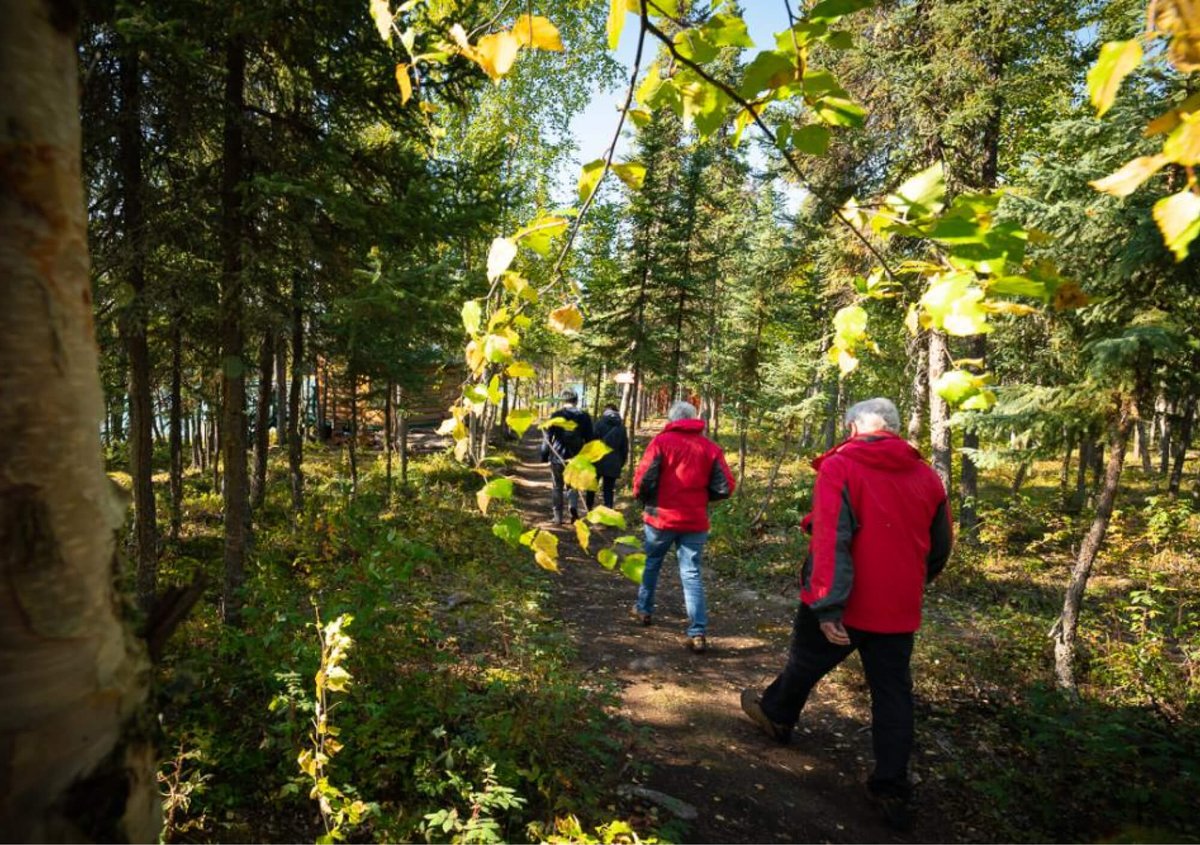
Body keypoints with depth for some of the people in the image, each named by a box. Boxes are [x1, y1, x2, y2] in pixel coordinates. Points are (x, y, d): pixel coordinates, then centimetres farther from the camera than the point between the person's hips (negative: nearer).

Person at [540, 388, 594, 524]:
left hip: (557, 457, -1)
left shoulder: (555, 415, -3)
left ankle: (558, 518, 11)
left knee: (557, 487, 11)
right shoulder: (584, 416, 3)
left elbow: (547, 437, -2)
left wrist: (544, 456, 5)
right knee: (574, 484, 17)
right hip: (576, 458, 1)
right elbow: (589, 439, 6)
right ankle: (574, 507, -8)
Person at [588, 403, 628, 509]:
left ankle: (589, 510, 20)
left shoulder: (600, 423, -5)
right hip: (613, 464, 3)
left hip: (598, 462, -2)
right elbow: (625, 448, 10)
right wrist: (620, 463, 16)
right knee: (609, 490, 7)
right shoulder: (621, 427, 8)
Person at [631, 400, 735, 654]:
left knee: (651, 564, 21)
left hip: (661, 517, -1)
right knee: (691, 574, 5)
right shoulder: (710, 447, 1)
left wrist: (643, 498, 6)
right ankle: (697, 633, -2)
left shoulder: (662, 441, -7)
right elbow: (725, 488, -2)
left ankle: (644, 610, 36)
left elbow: (643, 478, -14)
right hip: (695, 521, 2)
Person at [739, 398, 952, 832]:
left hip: (843, 606, -3)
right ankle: (892, 791, 15)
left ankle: (777, 716, 44)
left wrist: (828, 605, -24)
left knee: (806, 663, 20)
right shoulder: (926, 476, 4)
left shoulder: (839, 467, -13)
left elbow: (831, 541, -23)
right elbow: (939, 548, 14)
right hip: (898, 610, 4)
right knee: (893, 694, 11)